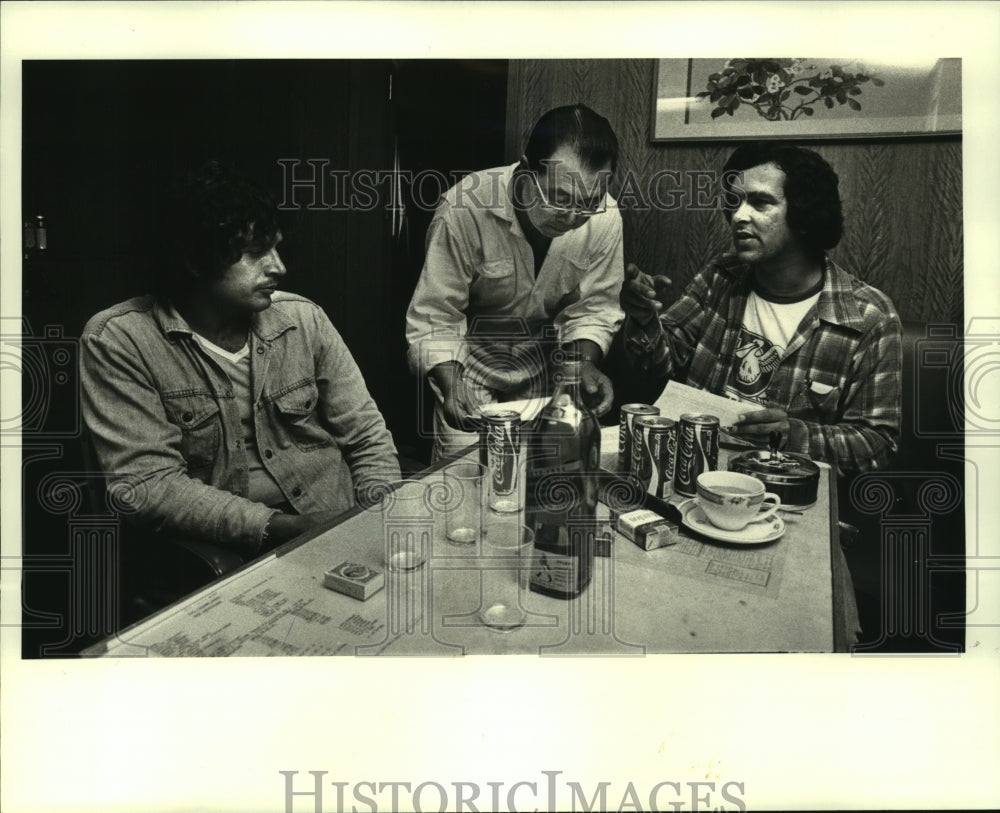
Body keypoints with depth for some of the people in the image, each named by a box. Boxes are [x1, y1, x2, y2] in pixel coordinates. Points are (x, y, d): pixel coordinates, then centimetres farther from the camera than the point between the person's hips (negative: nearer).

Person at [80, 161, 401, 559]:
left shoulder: (303, 318, 4)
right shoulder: (117, 342, -6)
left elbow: (368, 438, 7)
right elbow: (149, 484, -11)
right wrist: (281, 527, -20)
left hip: (343, 534, 4)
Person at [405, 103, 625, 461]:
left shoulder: (605, 217, -18)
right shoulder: (465, 208, -29)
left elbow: (593, 308, -5)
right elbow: (435, 318, -23)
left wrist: (586, 363, -23)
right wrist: (451, 386, -38)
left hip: (542, 359, 3)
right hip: (469, 355, -3)